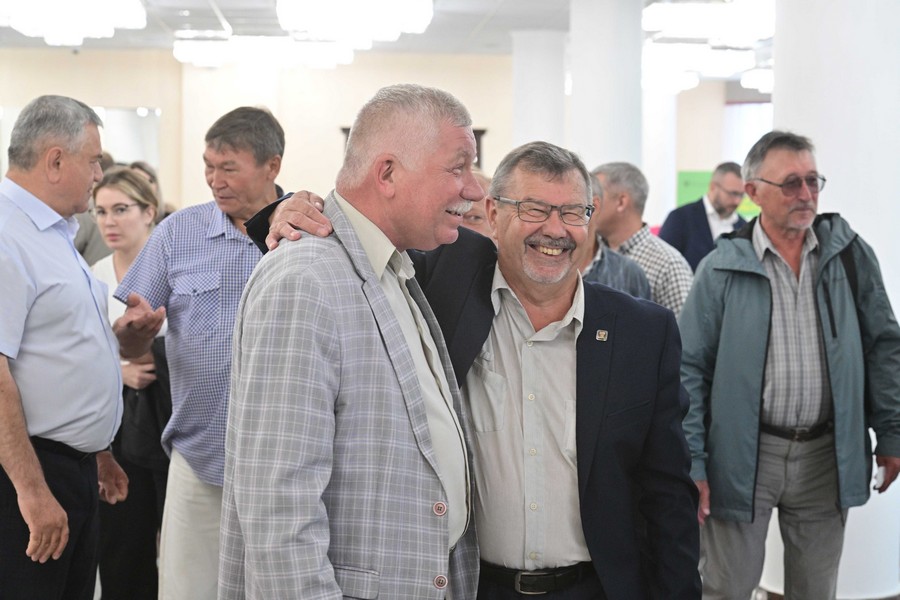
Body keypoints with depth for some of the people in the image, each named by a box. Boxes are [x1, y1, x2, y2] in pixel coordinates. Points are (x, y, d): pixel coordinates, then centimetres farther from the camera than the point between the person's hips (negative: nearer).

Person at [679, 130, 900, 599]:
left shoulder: (850, 254, 2)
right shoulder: (722, 268, -5)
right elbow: (690, 369, -4)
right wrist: (689, 463, -9)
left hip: (827, 455, 2)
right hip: (743, 455, -2)